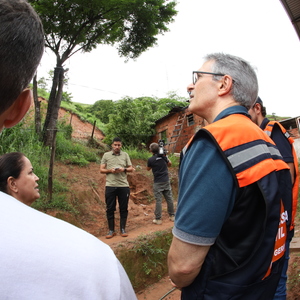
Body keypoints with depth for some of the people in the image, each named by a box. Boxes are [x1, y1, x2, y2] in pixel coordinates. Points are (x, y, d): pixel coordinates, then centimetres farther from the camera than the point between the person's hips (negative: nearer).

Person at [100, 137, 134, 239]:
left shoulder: (125, 155, 10)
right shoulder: (106, 155, 8)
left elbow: (131, 168, 11)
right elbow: (101, 170, 6)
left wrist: (124, 169, -9)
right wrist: (110, 170, -12)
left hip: (123, 186, 1)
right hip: (110, 186, -1)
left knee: (123, 209, 6)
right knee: (110, 209, 4)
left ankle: (122, 229, 18)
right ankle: (111, 230, 15)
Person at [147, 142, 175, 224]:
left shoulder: (151, 159, -9)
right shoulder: (163, 157, 0)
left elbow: (148, 169, 8)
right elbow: (170, 164, 17)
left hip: (158, 183, -3)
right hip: (166, 181, 4)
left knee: (158, 200, 0)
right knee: (169, 198, 12)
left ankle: (158, 219, 3)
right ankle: (172, 216, 23)